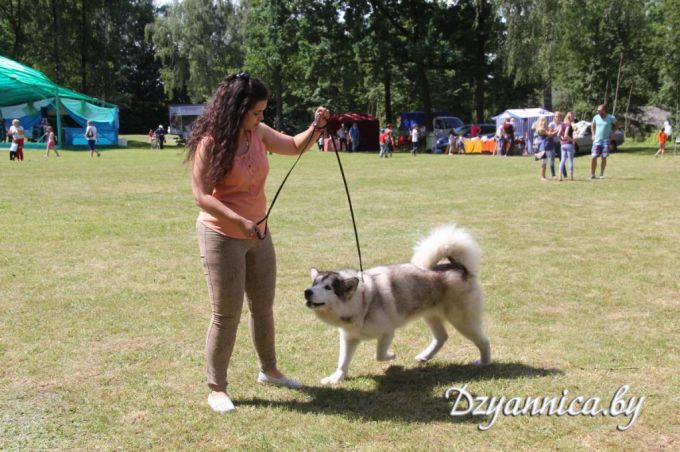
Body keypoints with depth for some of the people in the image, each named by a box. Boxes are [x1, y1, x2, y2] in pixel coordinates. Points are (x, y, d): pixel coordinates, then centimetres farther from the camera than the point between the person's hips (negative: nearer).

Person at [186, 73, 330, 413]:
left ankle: (269, 370, 37)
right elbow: (201, 195, -22)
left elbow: (295, 147, 14)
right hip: (221, 237, -7)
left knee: (263, 306, 18)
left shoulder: (258, 133, -1)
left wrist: (316, 127, -4)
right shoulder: (211, 142, -20)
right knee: (227, 314, -2)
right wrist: (240, 221, -31)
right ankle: (216, 389, 12)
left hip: (259, 234, 7)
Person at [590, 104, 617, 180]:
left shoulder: (611, 118, -5)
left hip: (606, 140, -2)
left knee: (603, 158, 1)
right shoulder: (596, 117, 3)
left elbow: (615, 125, 11)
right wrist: (593, 135, 8)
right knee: (593, 157, -5)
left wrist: (612, 133, -1)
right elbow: (592, 126, 19)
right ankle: (592, 175, 3)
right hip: (597, 140, 2)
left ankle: (601, 174, 12)